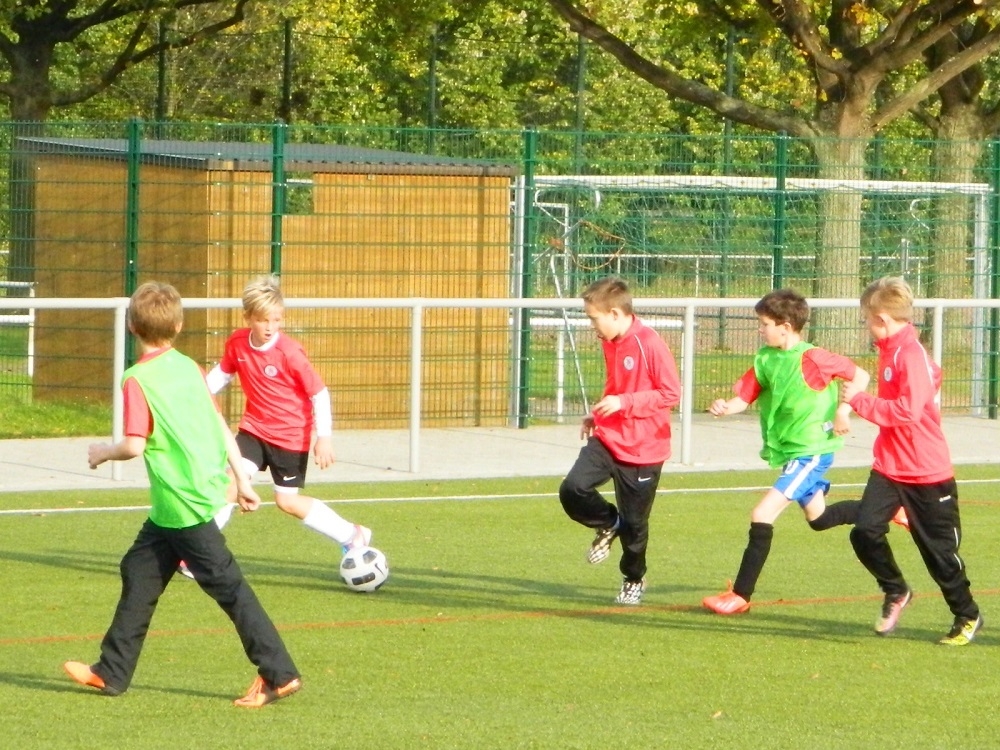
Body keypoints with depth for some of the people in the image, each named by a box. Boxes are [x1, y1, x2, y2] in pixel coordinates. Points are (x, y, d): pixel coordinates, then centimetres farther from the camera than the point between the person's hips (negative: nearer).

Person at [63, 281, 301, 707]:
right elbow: (221, 427, 9)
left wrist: (104, 453, 0)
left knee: (226, 585, -5)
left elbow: (135, 446, -20)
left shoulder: (138, 380, -14)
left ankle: (279, 674, -3)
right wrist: (241, 480, 15)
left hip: (184, 502, -8)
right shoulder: (189, 368, 8)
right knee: (140, 572, 16)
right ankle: (112, 672, 22)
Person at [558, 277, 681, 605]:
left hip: (642, 449, -6)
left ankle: (634, 580, 31)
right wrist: (597, 414, 8)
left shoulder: (649, 344, -19)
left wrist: (623, 403, -24)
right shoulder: (609, 343, 7)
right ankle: (607, 524, 15)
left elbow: (671, 393, -18)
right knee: (572, 490, -16)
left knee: (634, 523, 5)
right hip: (607, 438, 6)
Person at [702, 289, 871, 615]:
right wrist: (725, 407, -25)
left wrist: (843, 411, -19)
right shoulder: (764, 359, 1)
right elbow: (743, 397, -4)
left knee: (762, 515, -16)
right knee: (818, 517, 26)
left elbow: (860, 376, -11)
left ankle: (740, 595, -9)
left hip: (811, 451, -9)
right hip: (787, 451, 9)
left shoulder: (812, 358, -19)